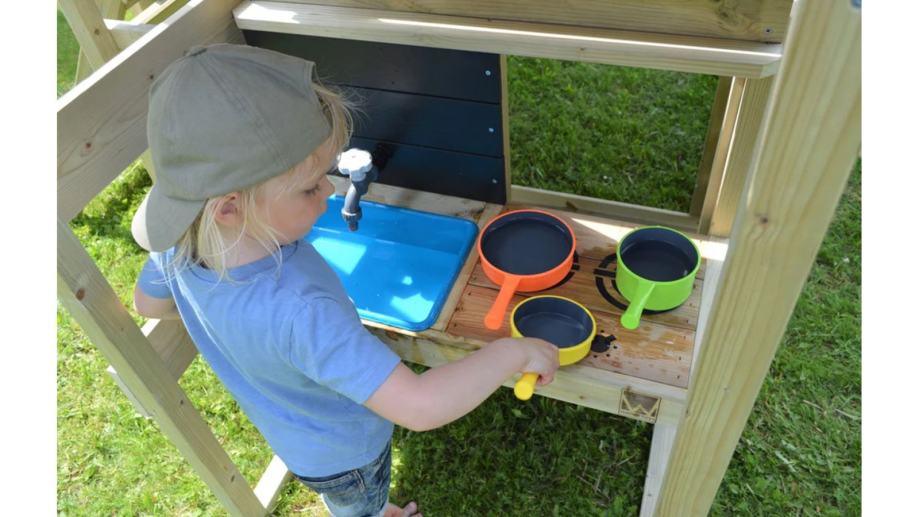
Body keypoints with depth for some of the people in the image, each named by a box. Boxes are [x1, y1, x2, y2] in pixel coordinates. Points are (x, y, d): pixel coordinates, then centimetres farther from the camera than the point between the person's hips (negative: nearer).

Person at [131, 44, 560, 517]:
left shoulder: (175, 244, -23)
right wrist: (512, 352, -33)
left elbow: (148, 303, 0)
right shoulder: (296, 311, -48)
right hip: (343, 451, -6)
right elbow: (419, 406, -47)